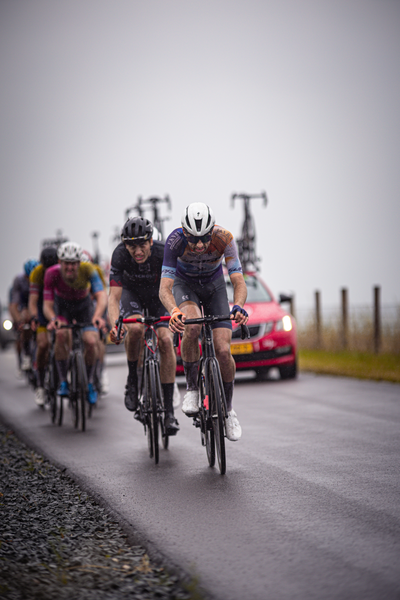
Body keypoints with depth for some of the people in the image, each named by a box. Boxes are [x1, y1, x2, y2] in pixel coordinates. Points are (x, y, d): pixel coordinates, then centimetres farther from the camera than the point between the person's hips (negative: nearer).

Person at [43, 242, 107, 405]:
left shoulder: (88, 269, -33)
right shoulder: (52, 274, -31)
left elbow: (102, 295, -43)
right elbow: (47, 304, -31)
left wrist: (97, 316, -62)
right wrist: (53, 319, -53)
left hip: (84, 306, 0)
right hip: (62, 307, 0)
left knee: (91, 342, -20)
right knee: (62, 335, -30)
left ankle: (90, 383, 5)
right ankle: (63, 382, -16)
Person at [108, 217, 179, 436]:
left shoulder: (163, 252, -33)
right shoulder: (120, 255, -31)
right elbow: (114, 295, -33)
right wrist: (115, 324, -50)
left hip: (158, 293, 0)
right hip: (132, 292, 0)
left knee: (165, 340, -19)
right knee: (135, 329, -31)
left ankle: (169, 409, -13)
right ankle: (132, 380, -7)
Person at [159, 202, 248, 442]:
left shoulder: (224, 239, -33)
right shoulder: (175, 240, -34)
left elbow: (239, 282, -33)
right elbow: (165, 288, -37)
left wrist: (238, 306, -55)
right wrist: (174, 311, -58)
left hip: (214, 286, 1)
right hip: (184, 285, -1)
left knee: (223, 351, -13)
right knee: (191, 326, -35)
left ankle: (228, 410, 10)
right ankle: (191, 389, -16)